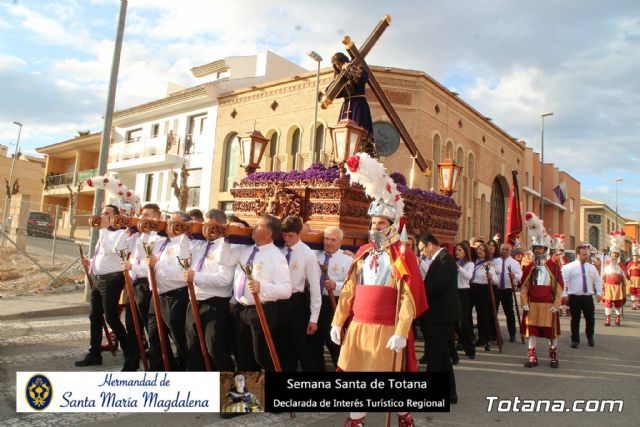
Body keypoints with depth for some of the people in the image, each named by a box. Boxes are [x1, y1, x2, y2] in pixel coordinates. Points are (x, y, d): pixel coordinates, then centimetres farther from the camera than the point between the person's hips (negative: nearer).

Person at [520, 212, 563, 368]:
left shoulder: (553, 266, -1)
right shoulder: (529, 268, 5)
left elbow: (559, 287, -2)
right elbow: (524, 287, 4)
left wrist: (556, 304, -6)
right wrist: (524, 303, -4)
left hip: (548, 305, -2)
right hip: (532, 304, 2)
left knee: (551, 332, 8)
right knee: (531, 331, 5)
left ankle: (553, 356, 26)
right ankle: (532, 357, 14)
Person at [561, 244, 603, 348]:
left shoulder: (591, 267, 10)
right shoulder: (569, 267, -3)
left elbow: (598, 281, 14)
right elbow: (563, 281, -7)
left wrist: (599, 293, 3)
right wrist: (564, 295, -12)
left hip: (588, 297, 3)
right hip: (574, 297, -3)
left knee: (590, 318, 9)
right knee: (575, 320, 4)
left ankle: (590, 338, 32)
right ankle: (575, 340, 16)